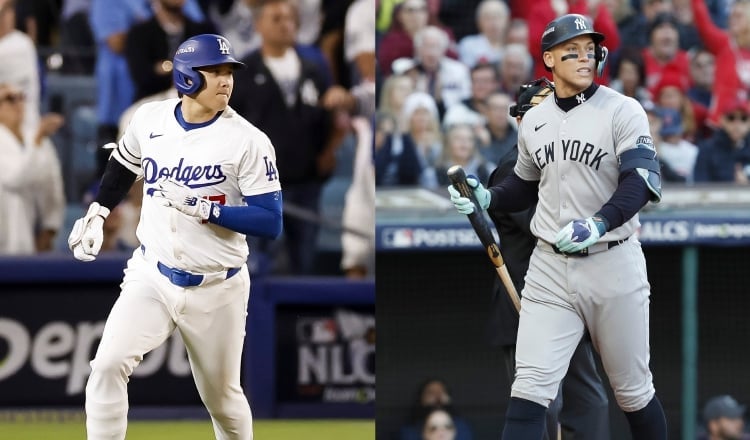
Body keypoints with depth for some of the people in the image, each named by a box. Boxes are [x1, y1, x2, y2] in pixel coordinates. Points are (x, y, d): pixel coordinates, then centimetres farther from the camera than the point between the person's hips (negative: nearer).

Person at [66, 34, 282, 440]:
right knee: (109, 364, -20)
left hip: (216, 290, -2)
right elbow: (123, 167, 21)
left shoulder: (248, 141, -13)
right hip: (151, 277, 2)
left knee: (223, 398, 11)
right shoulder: (150, 120, -2)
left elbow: (271, 223, -17)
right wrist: (95, 216, 19)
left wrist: (203, 208, -26)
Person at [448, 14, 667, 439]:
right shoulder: (533, 121, 9)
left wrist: (599, 224, -32)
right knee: (529, 389, -8)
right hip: (550, 267, 3)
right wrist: (486, 198, 5)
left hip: (613, 265, -3)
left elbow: (643, 181, -18)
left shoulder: (622, 111, -6)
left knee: (634, 390, 8)